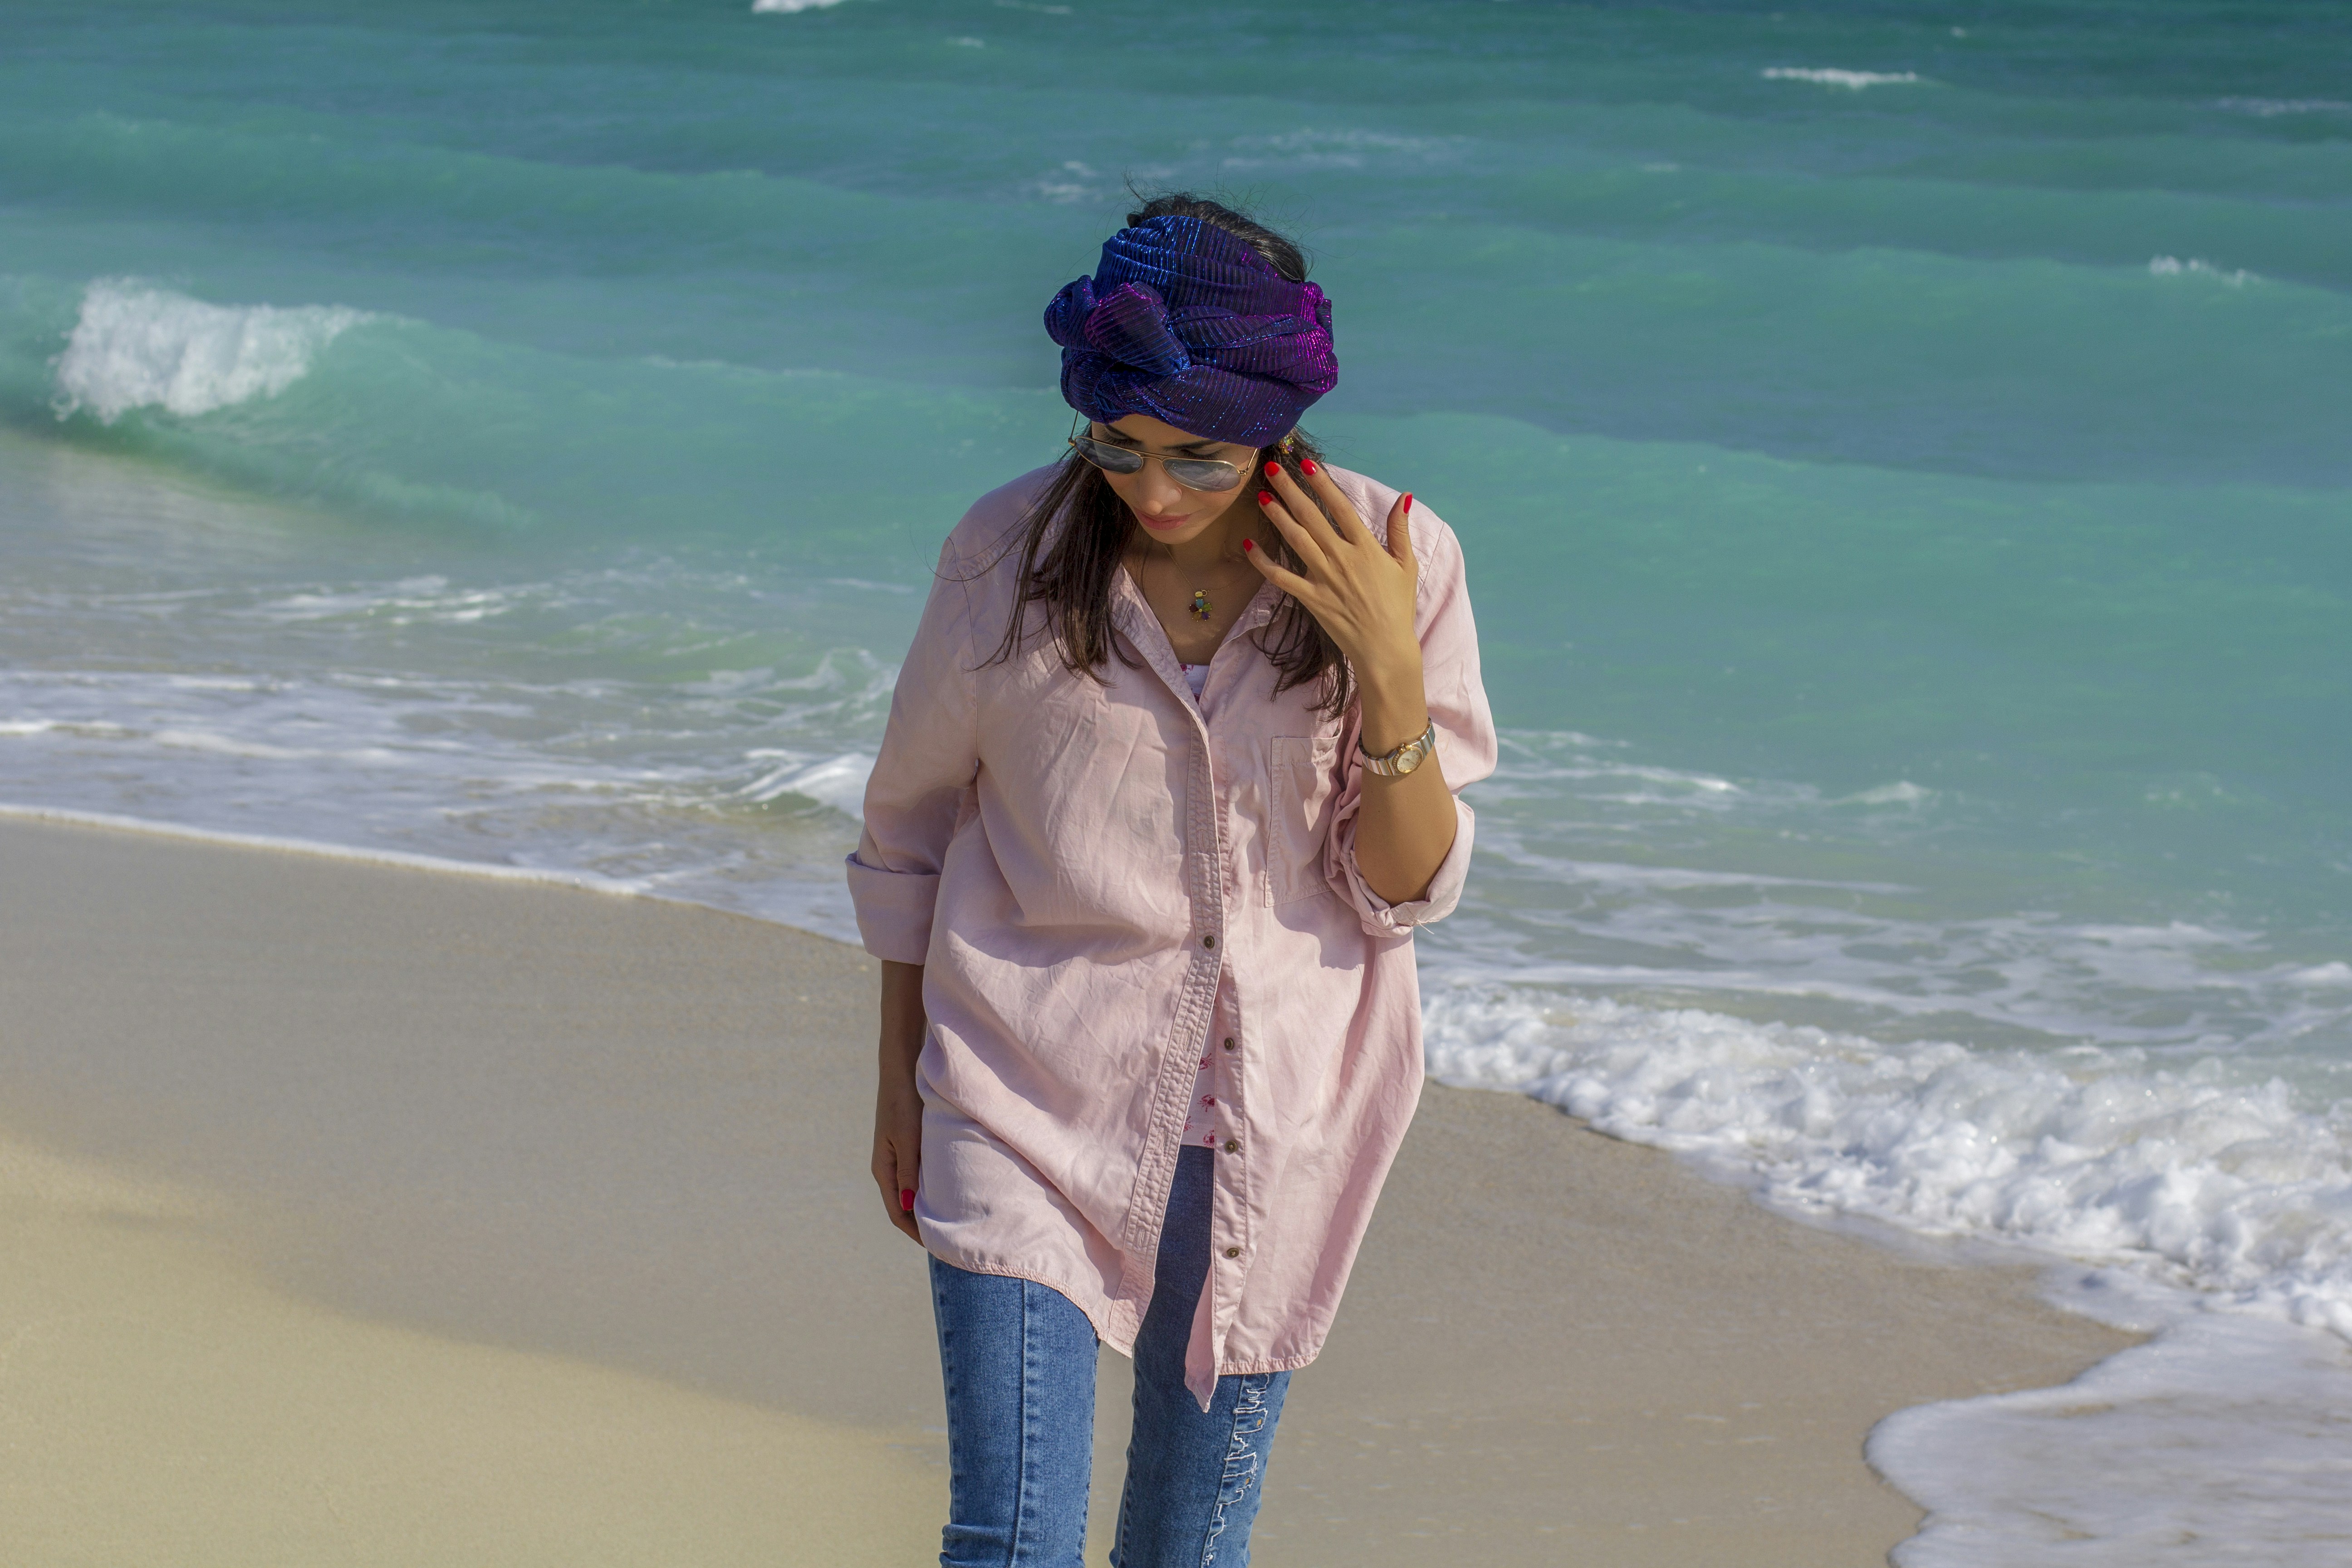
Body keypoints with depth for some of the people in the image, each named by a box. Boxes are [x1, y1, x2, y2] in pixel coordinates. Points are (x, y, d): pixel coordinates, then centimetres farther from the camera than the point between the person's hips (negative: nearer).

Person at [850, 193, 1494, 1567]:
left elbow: (1411, 890, -4)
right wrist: (900, 1077, 13)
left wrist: (1390, 674, -20)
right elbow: (909, 826, 8)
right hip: (1032, 1106, -1)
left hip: (1271, 1126, 1)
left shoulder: (1393, 564, -8)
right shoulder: (1009, 555, -8)